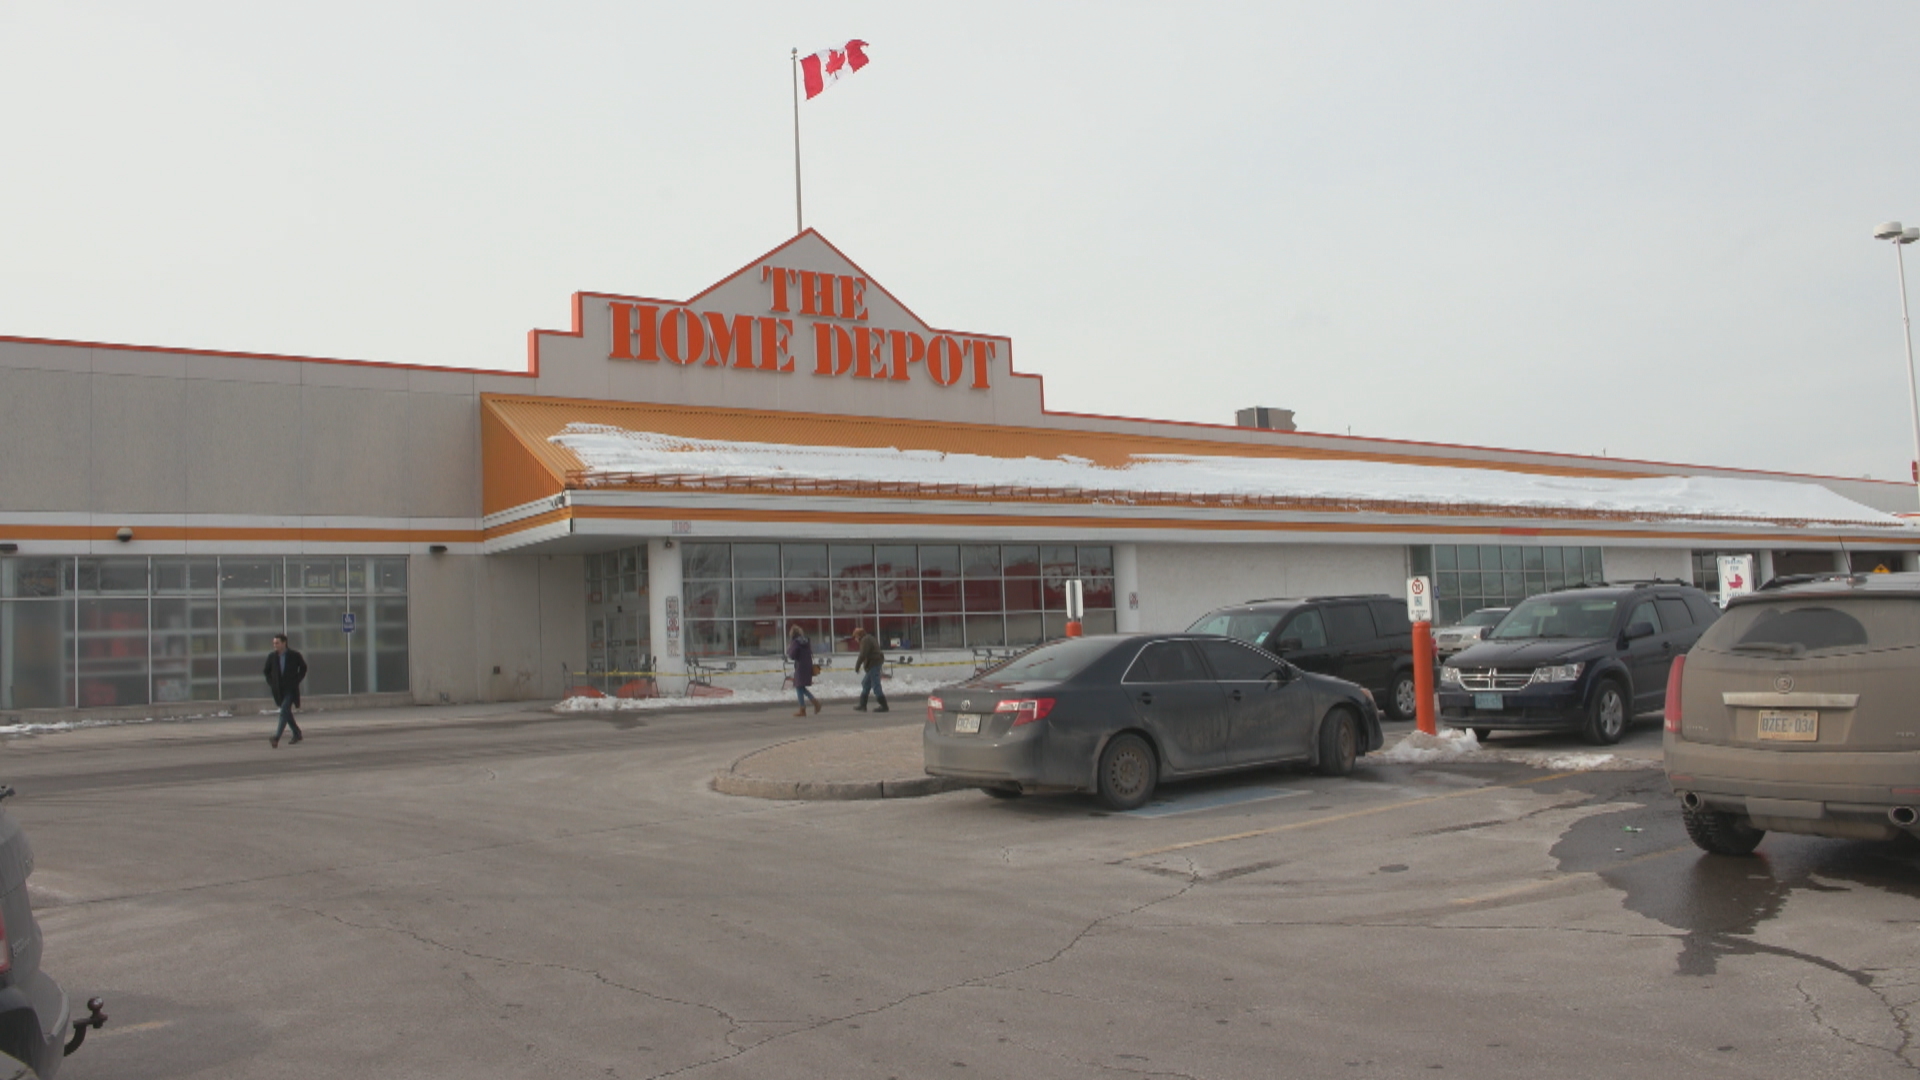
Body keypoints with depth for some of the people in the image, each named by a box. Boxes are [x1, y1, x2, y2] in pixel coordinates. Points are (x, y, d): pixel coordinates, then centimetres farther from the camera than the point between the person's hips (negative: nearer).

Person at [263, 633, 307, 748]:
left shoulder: (294, 655, -6)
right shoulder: (272, 656, 3)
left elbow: (303, 668, 8)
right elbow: (267, 671, 17)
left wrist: (296, 681, 0)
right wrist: (271, 683, 5)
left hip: (290, 689, -5)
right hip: (278, 690, 5)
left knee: (284, 712, -17)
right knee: (286, 713, 12)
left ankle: (276, 738, -25)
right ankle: (297, 734, 28)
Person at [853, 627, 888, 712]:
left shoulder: (865, 640, -13)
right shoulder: (870, 638, 20)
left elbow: (863, 654, -22)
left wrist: (857, 665, -16)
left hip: (873, 665, -11)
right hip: (875, 664, 11)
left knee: (876, 686, -10)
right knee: (866, 683, 18)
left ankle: (884, 706, -9)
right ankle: (862, 705, 23)